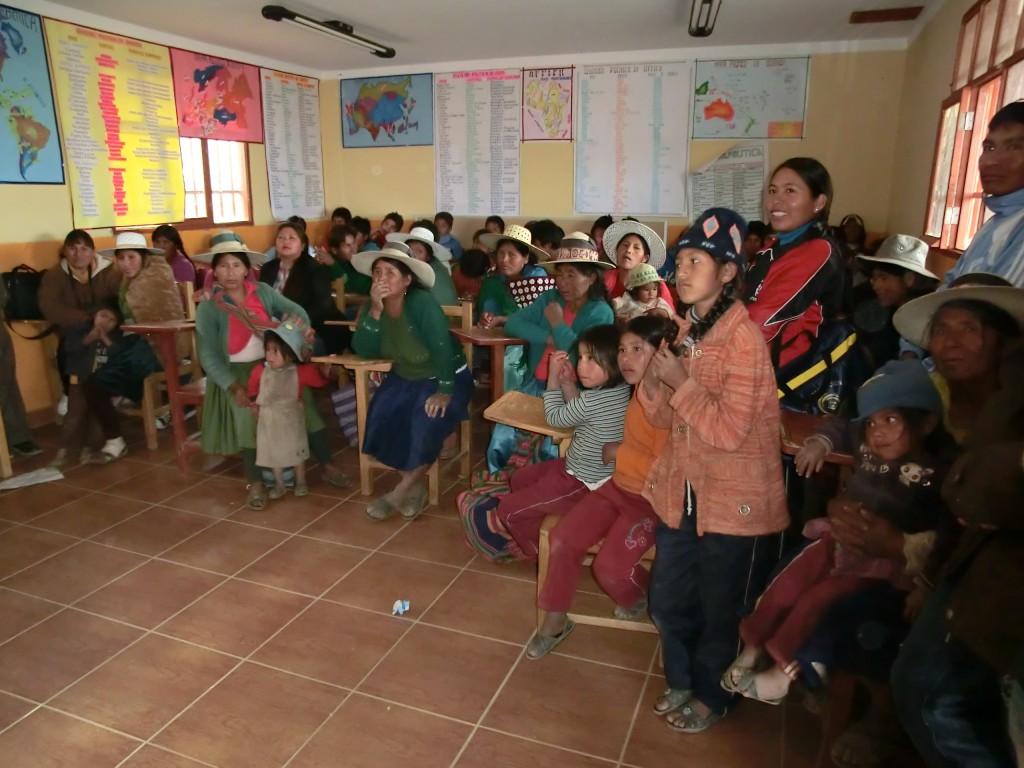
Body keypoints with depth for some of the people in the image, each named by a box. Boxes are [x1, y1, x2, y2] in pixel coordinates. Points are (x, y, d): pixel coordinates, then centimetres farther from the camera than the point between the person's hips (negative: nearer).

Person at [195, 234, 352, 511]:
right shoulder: (208, 307, -6)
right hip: (236, 372, -2)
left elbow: (297, 312, 4)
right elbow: (209, 356, -10)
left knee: (304, 400, -20)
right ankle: (256, 483, -13)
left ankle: (327, 465, -6)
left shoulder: (264, 291, 2)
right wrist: (235, 387, -22)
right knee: (247, 413, -29)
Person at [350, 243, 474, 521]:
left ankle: (399, 492, -7)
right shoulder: (373, 305, -7)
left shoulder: (422, 303, -26)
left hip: (445, 378, -6)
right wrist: (375, 311, -27)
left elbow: (442, 347, -27)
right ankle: (415, 485, 0)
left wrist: (444, 391, -29)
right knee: (379, 419, -17)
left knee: (426, 424, -29)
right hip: (404, 377, 6)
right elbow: (364, 350, -15)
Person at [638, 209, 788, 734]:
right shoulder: (685, 331, 4)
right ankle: (682, 681, 43)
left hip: (733, 498, -7)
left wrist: (680, 380, -21)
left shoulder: (743, 338, -18)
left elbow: (728, 431, -23)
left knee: (721, 610, 13)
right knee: (667, 600, 18)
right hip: (682, 488, 7)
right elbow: (665, 418, 6)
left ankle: (712, 697, 38)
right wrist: (653, 380, -12)